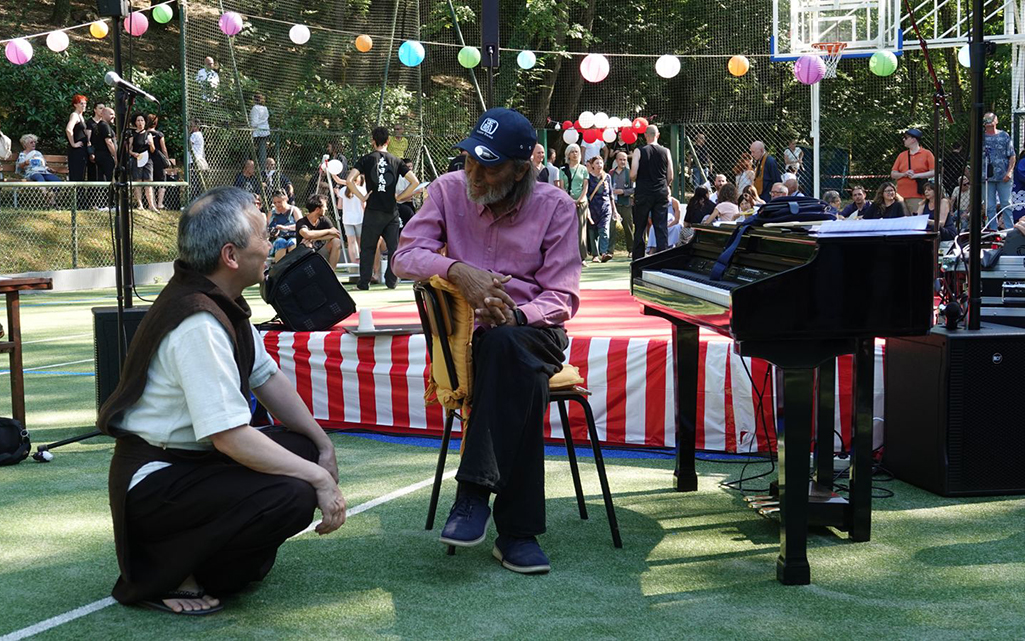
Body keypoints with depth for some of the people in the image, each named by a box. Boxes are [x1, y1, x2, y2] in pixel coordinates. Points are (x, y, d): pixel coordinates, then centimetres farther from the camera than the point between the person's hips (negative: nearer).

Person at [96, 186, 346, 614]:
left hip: (193, 461, 10)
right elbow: (230, 436, -29)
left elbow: (268, 379, 12)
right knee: (292, 497, -25)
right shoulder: (199, 325, -27)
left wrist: (323, 447, 4)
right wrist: (320, 479, -23)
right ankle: (160, 575, -7)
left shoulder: (223, 303, 3)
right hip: (154, 481, -10)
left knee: (305, 447, 5)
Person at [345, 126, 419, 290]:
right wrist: (399, 197, 6)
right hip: (391, 211, 1)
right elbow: (415, 182, -1)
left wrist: (361, 197, -5)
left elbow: (349, 180, -13)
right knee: (393, 247, 8)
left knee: (367, 248, 5)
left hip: (373, 211, -1)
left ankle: (364, 282, 5)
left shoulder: (367, 159, -1)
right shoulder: (396, 161, 4)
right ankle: (391, 281, 8)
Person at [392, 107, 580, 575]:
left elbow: (563, 297, -2)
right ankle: (517, 531, -35)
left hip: (532, 329, 0)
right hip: (467, 330, 0)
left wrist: (515, 316, -22)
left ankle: (476, 492, -38)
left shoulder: (555, 206, 1)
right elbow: (405, 255, -3)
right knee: (522, 375, -36)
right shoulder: (449, 190, 6)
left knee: (507, 345, -39)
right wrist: (456, 269, -24)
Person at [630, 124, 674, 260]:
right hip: (661, 193, 2)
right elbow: (670, 177, 6)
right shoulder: (666, 152, 3)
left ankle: (638, 260, 9)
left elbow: (633, 175, -10)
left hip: (643, 193, -2)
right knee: (661, 228, 3)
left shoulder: (639, 151, -5)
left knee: (639, 228, 6)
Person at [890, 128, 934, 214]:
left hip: (918, 196, -4)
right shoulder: (902, 155, 16)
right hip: (901, 196, 4)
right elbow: (893, 174, 14)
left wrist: (916, 175, -12)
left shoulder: (927, 154, 3)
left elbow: (934, 172, -4)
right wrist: (904, 174, -6)